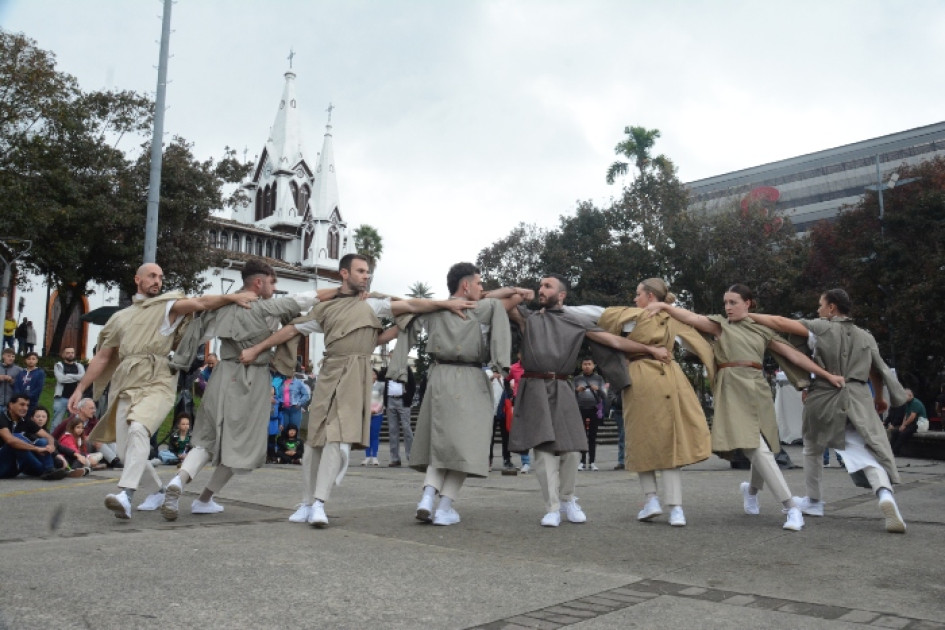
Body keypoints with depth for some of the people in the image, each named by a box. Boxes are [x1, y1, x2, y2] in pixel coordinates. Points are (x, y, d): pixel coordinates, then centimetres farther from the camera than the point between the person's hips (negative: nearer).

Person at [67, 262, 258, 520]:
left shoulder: (167, 307, 9)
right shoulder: (120, 317, 20)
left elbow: (201, 303, -8)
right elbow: (102, 357, 21)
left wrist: (232, 297, -24)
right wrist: (80, 388, 16)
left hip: (157, 386, -5)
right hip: (126, 388, 5)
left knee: (138, 430, -31)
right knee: (126, 452, 4)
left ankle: (126, 494, -37)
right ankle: (161, 489, 27)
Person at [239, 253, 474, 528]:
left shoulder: (373, 304, 13)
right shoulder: (325, 307, 16)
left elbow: (411, 304, 2)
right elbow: (292, 330, 20)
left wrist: (446, 304, -9)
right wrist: (256, 349, 21)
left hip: (356, 377, -2)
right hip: (329, 374, 2)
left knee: (340, 440, -12)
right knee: (315, 440, 5)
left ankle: (319, 503, -9)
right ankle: (306, 503, 16)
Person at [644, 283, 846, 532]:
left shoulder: (762, 330, 15)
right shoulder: (720, 325, 9)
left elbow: (794, 355, 15)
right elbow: (692, 318, -6)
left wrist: (827, 375, 13)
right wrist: (663, 305, -20)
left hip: (757, 391, 3)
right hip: (732, 391, -3)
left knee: (761, 450, 8)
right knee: (757, 448, -15)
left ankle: (751, 489, 41)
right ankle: (791, 508, -12)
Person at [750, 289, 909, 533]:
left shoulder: (821, 328, 0)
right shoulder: (866, 337, 14)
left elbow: (780, 323, -9)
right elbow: (877, 373, 24)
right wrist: (879, 399, 41)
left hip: (825, 399, -2)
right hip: (858, 400, 2)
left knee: (812, 449, 19)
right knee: (869, 452, -2)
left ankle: (814, 501, 28)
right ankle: (885, 494, -30)